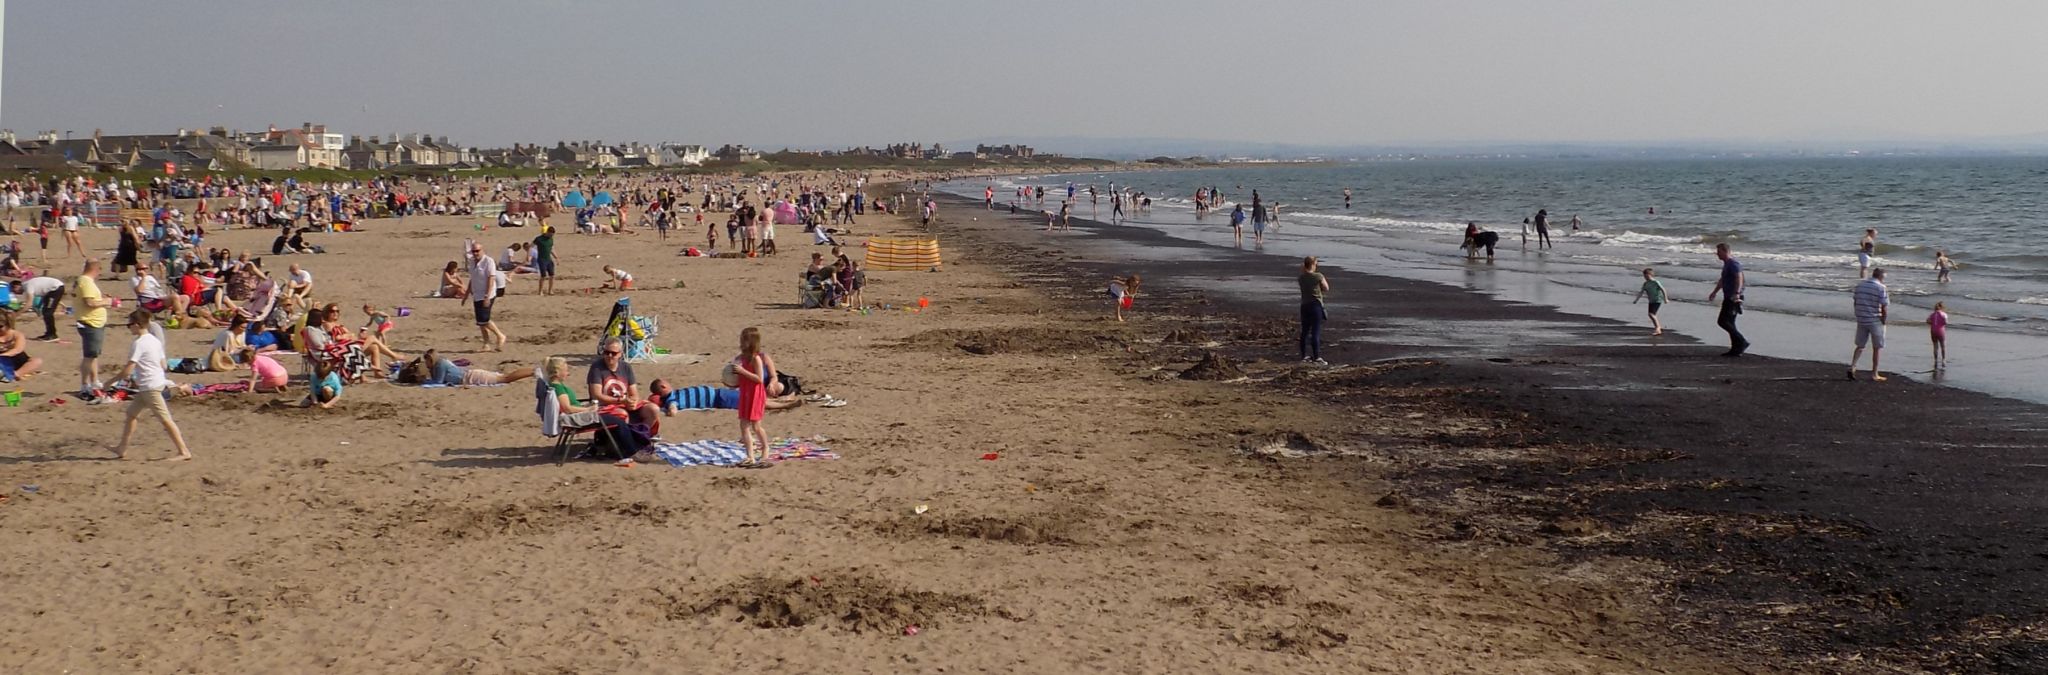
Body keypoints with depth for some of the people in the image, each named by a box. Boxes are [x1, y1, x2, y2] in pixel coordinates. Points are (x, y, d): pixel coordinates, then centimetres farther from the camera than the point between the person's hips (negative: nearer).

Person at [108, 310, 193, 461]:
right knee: (131, 413, 17)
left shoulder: (139, 344, -15)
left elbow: (128, 370, -18)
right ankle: (122, 449, 23)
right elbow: (163, 365, 15)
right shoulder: (155, 340, 11)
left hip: (150, 387, -10)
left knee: (165, 419, -9)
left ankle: (184, 452, -9)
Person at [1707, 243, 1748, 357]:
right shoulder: (1726, 264, 17)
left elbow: (1739, 278, -30)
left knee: (1722, 322, -13)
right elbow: (1723, 280, 32)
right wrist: (1714, 292, 41)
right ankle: (1736, 349, 12)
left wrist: (1736, 293, -43)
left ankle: (1742, 342, -10)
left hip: (1733, 298, -10)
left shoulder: (1733, 264, -15)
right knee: (1729, 323, 10)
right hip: (1728, 298, 10)